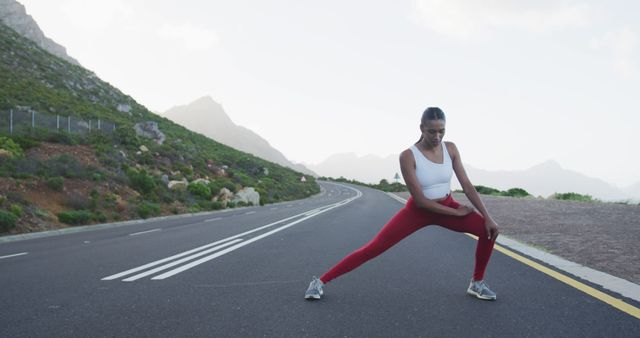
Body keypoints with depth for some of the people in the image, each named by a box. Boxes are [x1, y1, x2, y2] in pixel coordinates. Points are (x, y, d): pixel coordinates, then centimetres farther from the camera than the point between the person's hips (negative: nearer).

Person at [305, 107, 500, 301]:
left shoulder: (450, 148, -10)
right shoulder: (408, 156, -24)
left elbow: (467, 185, -7)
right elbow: (420, 200, -24)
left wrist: (488, 217, -12)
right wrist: (457, 213, -19)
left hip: (448, 207, 4)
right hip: (417, 211, -4)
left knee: (488, 229, -16)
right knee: (373, 248, -12)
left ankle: (477, 283, 7)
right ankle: (320, 281, -3)